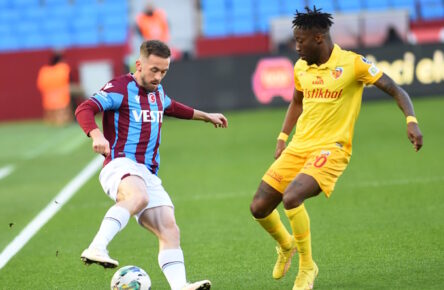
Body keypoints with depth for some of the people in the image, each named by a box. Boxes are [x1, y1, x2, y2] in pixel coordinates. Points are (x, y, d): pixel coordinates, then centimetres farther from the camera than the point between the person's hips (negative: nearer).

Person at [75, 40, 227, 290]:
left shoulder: (157, 91, 22)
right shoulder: (121, 88, -4)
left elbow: (171, 107, 46)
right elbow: (85, 109, -17)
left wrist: (205, 116, 55)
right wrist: (96, 135, -36)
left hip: (148, 175, 8)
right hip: (121, 165, -8)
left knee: (169, 230, -10)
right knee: (139, 197, -41)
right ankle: (96, 249, -50)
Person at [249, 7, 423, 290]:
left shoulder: (353, 63, -10)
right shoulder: (301, 67, 9)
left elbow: (395, 90, -8)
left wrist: (411, 121, -23)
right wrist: (282, 137, 19)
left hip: (331, 149, -6)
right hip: (298, 148, 6)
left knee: (292, 198, -30)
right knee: (259, 207, 0)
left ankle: (307, 267, -9)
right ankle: (286, 245, 34)